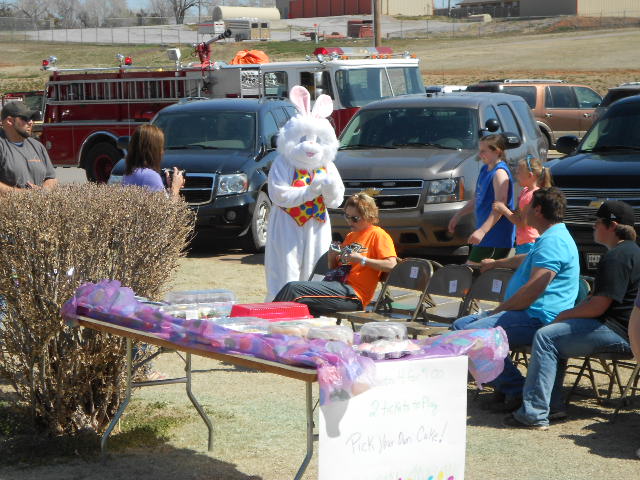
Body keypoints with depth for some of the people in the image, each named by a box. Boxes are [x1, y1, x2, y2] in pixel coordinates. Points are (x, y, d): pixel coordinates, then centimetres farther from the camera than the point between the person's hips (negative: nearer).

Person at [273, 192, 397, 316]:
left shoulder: (378, 235, 0)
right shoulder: (350, 236, 25)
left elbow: (391, 265, -14)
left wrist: (362, 259, -17)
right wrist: (332, 258, 6)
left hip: (354, 294, -9)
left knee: (294, 288, -21)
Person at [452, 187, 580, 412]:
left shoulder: (553, 241, -16)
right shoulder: (550, 238, 22)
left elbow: (534, 289, -24)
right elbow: (525, 260, 45)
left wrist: (501, 309, -13)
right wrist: (496, 263, 59)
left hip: (538, 318, -12)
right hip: (528, 314, 12)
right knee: (460, 325, 10)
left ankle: (516, 391, -17)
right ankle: (503, 386, 2)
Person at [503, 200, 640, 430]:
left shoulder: (618, 257, -17)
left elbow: (598, 306, -22)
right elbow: (599, 298, 24)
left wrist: (565, 315, -6)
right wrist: (568, 315, 13)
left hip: (617, 333, -12)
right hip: (619, 328, 12)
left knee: (546, 337, -18)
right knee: (555, 334, 19)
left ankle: (534, 414, -21)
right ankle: (553, 406, 11)